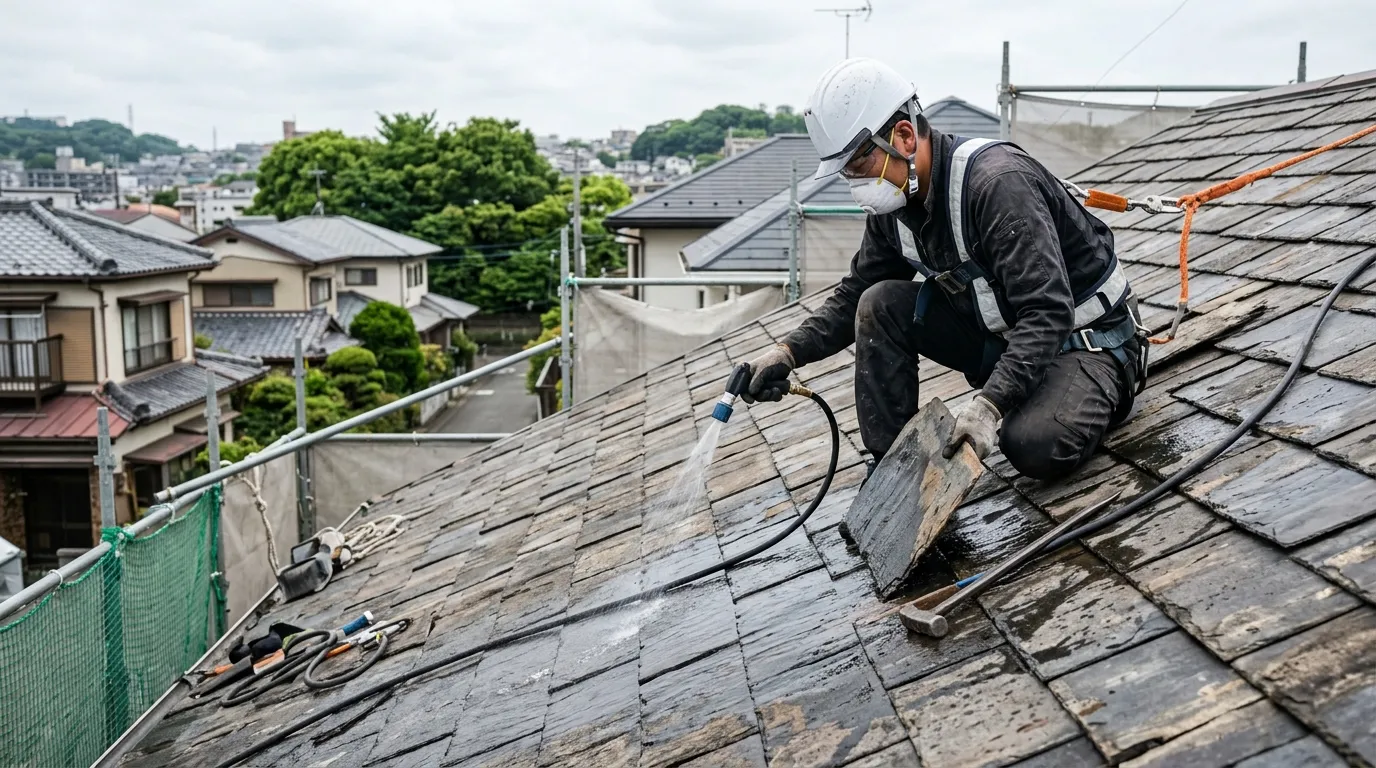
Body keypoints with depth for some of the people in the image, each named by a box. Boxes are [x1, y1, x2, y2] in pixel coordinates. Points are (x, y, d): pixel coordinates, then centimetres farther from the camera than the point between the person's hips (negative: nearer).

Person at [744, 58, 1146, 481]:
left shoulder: (997, 182, -29)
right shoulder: (893, 202, -4)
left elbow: (1049, 313, -34)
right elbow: (854, 295, 8)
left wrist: (989, 404, -45)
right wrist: (789, 352, -8)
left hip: (1086, 339, -7)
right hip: (1001, 334, 8)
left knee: (1035, 446, -35)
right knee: (880, 304, -9)